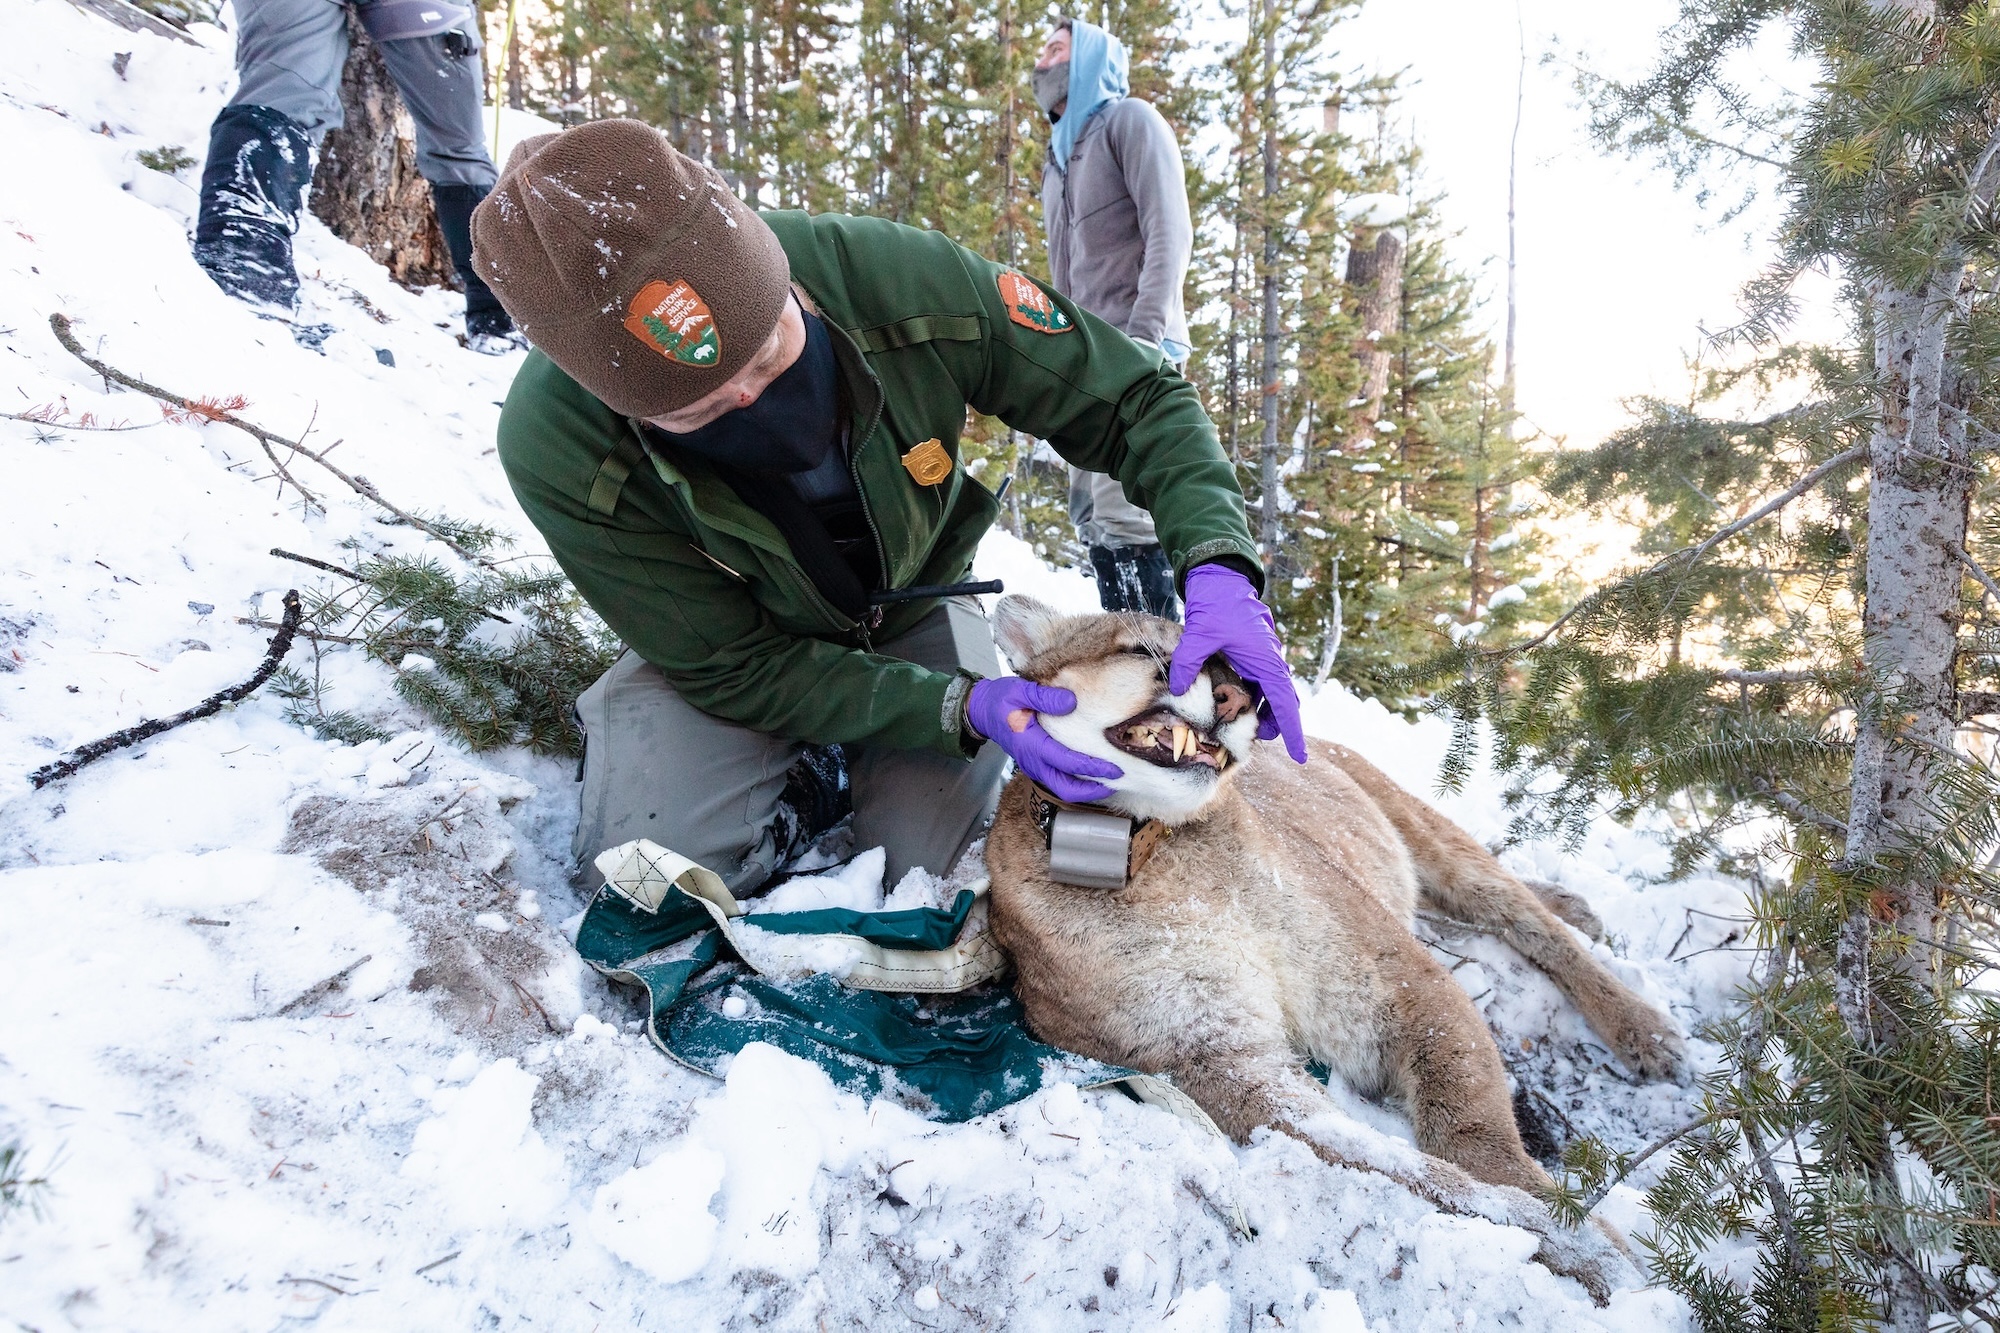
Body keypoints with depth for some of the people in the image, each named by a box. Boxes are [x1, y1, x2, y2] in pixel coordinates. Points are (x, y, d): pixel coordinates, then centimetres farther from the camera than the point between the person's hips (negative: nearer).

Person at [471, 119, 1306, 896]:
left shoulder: (905, 283, -33)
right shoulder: (556, 450, -34)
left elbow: (1134, 397, -19)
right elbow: (733, 667, -25)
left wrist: (1219, 568, -37)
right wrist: (959, 710, -35)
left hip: (915, 612, 2)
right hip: (728, 639, -1)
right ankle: (799, 784, 10)